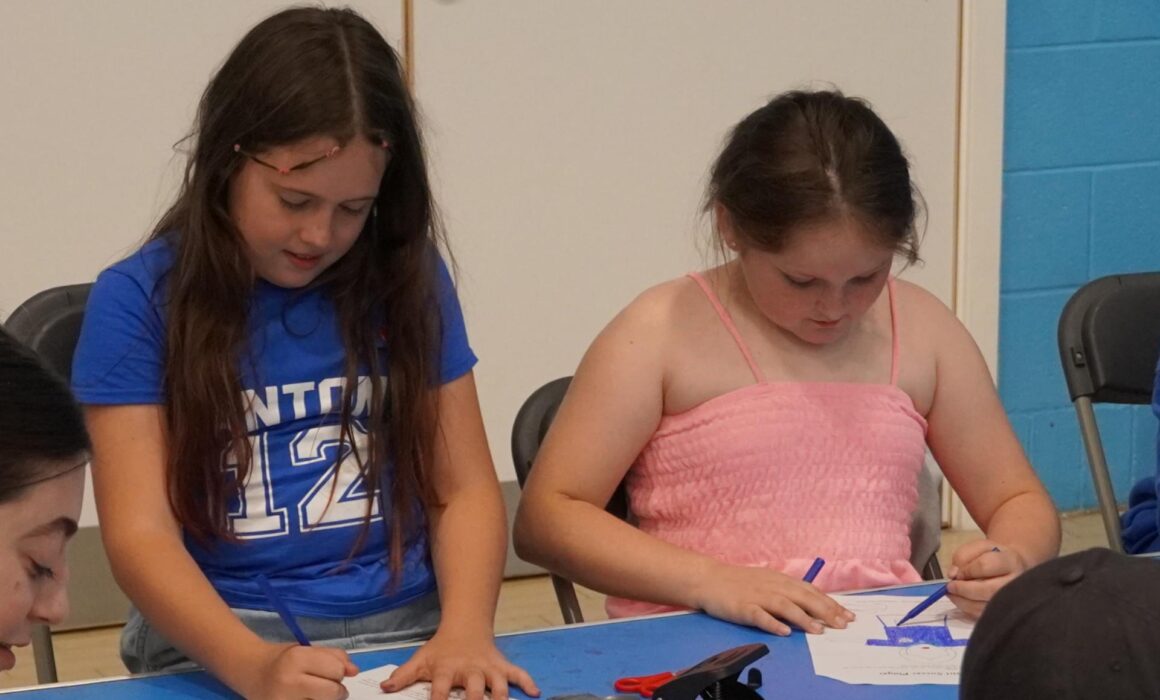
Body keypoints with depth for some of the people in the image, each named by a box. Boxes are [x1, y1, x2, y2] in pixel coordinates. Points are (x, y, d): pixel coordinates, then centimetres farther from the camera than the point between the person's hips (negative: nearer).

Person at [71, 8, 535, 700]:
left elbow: (464, 489, 7)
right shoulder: (139, 299, -3)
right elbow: (141, 534, -9)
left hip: (408, 628, 2)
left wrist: (465, 628, -13)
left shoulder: (408, 278, 6)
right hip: (220, 643, -2)